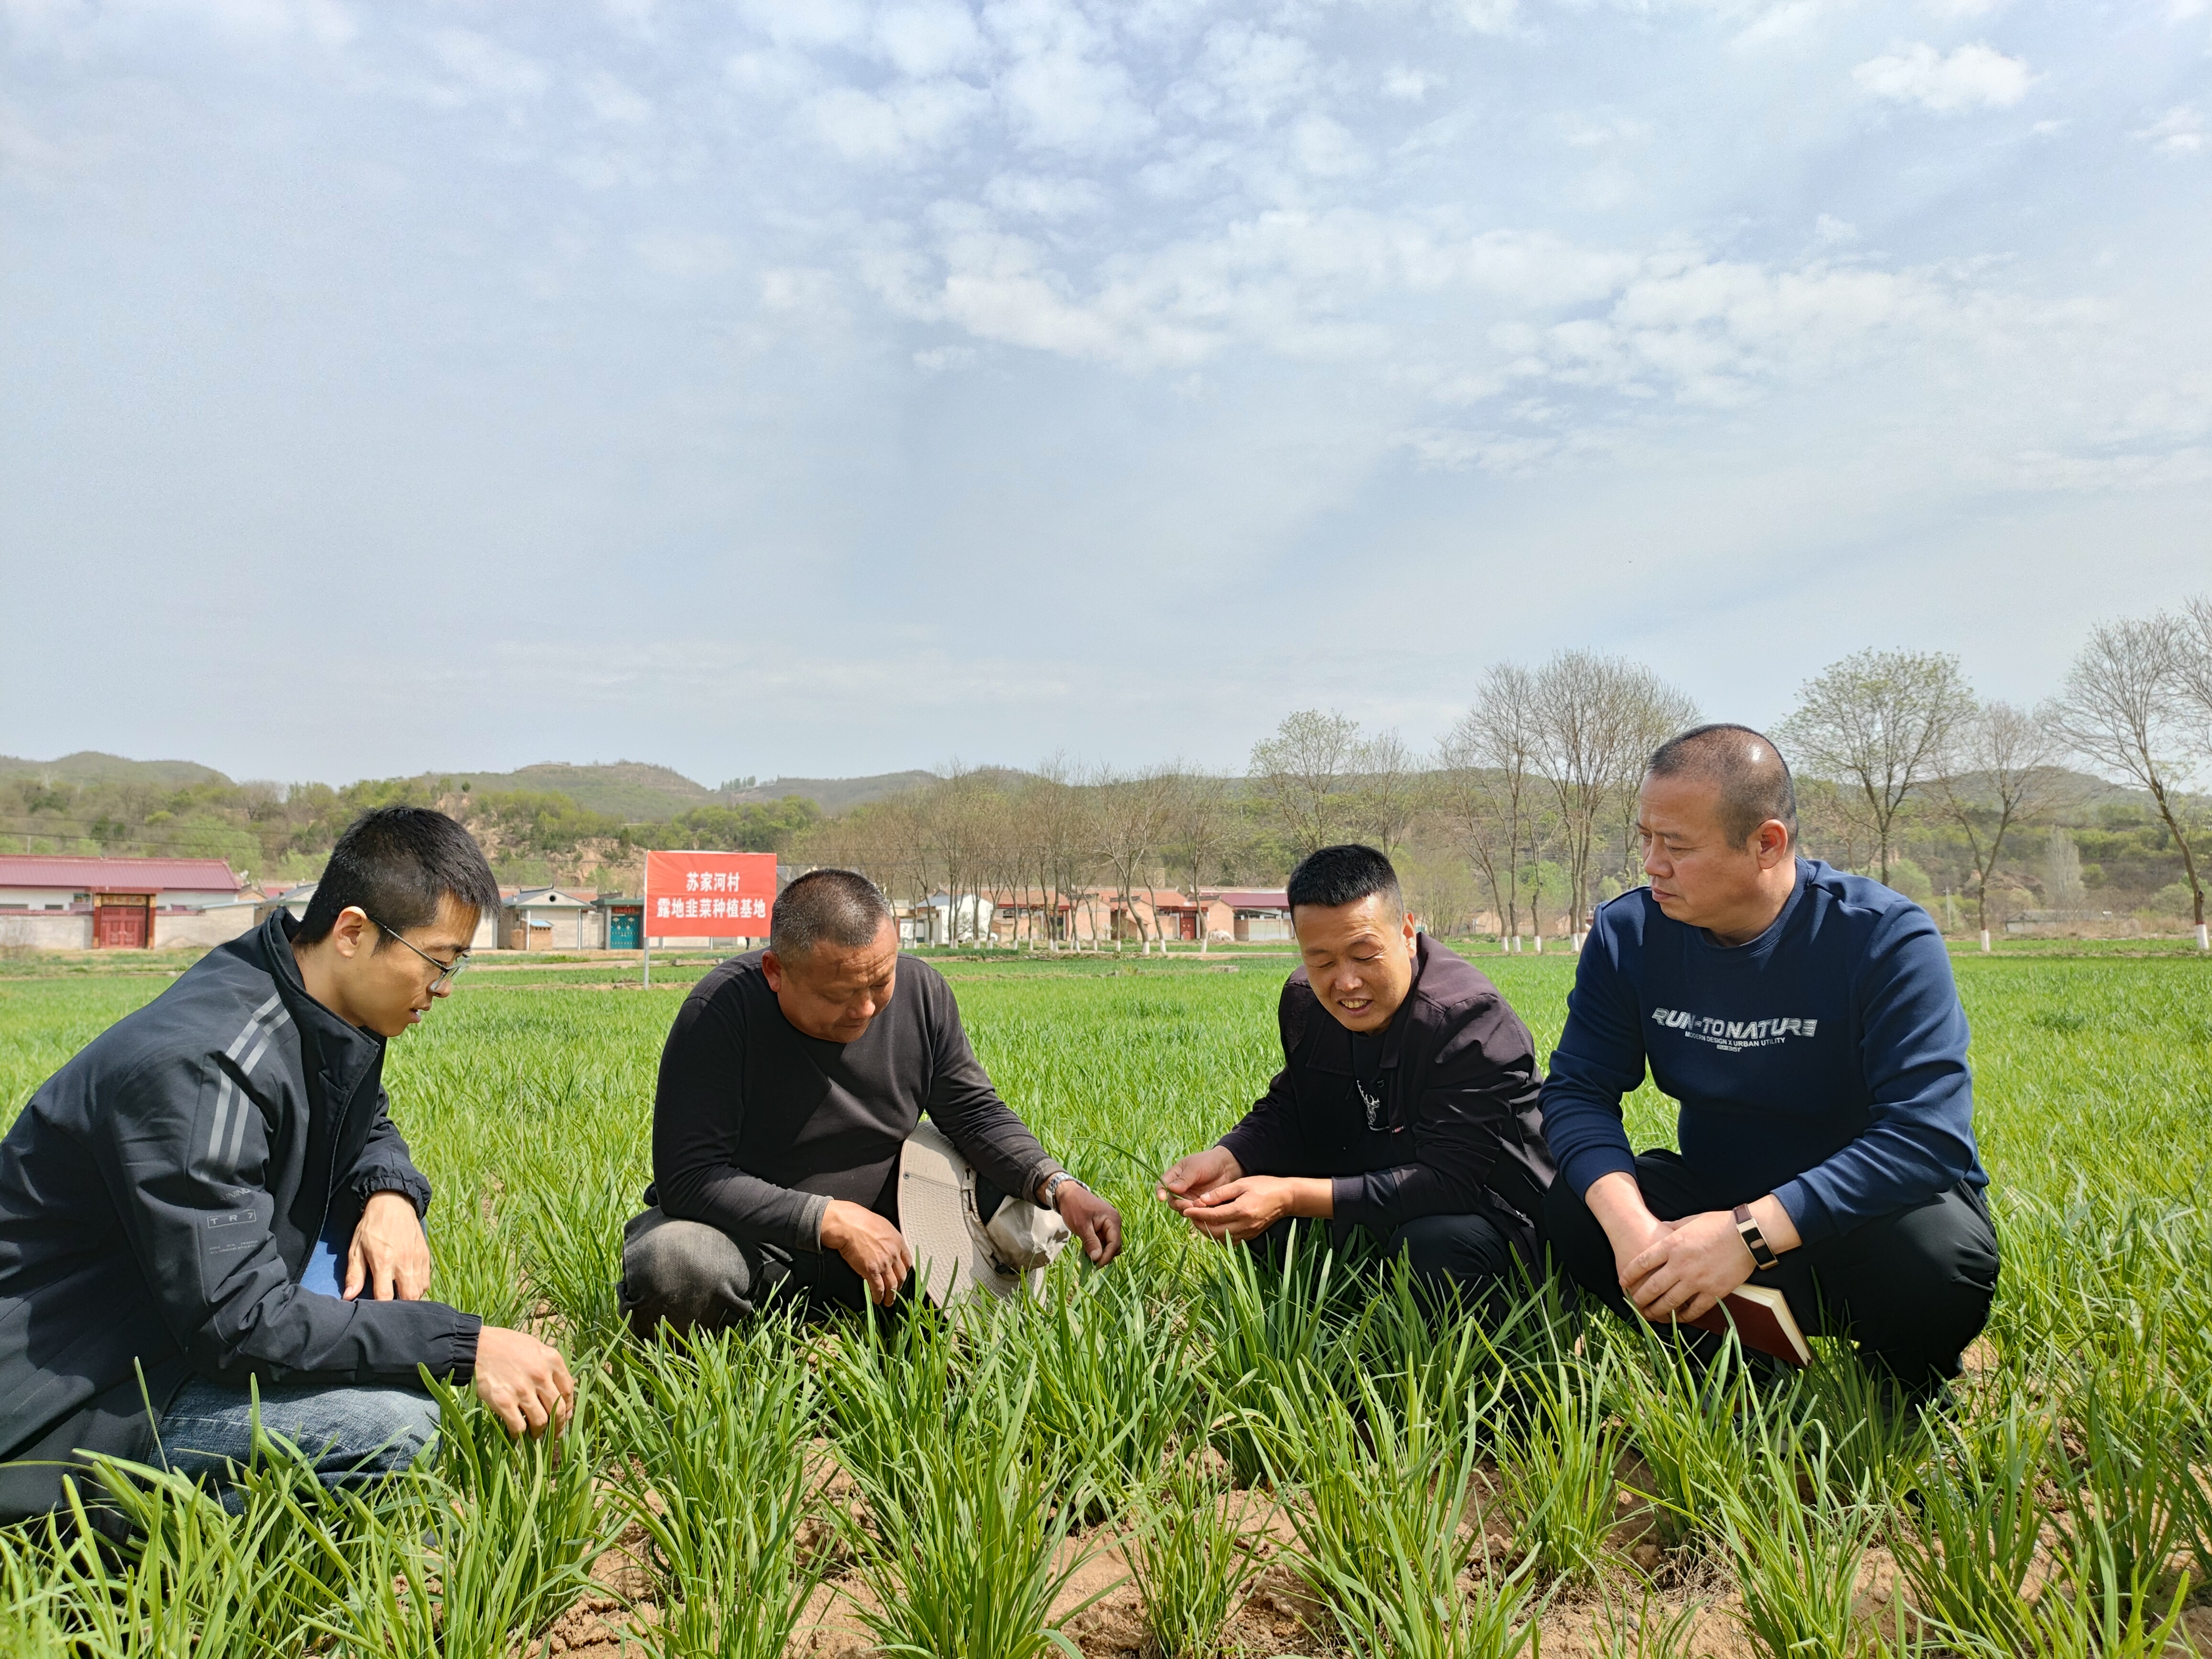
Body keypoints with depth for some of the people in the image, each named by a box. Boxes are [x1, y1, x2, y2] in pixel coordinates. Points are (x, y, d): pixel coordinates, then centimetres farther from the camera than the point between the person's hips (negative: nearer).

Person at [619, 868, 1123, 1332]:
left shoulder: (922, 991, -8)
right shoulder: (719, 1013, -23)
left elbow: (975, 1112, 1)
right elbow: (689, 1177, -25)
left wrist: (1059, 1186, -17)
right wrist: (835, 1221, -28)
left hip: (882, 1228, 5)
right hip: (747, 1238, -4)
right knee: (675, 1262, -38)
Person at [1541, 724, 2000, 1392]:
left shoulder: (1887, 938, -20)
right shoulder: (1627, 932, -9)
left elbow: (1927, 1133, -29)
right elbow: (1577, 1091, -11)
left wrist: (1749, 1234, -40)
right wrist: (1629, 1224, -33)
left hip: (1864, 1208, -2)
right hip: (1714, 1189, 3)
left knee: (1939, 1253, -35)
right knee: (1573, 1210, -22)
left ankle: (1900, 1398, -1)